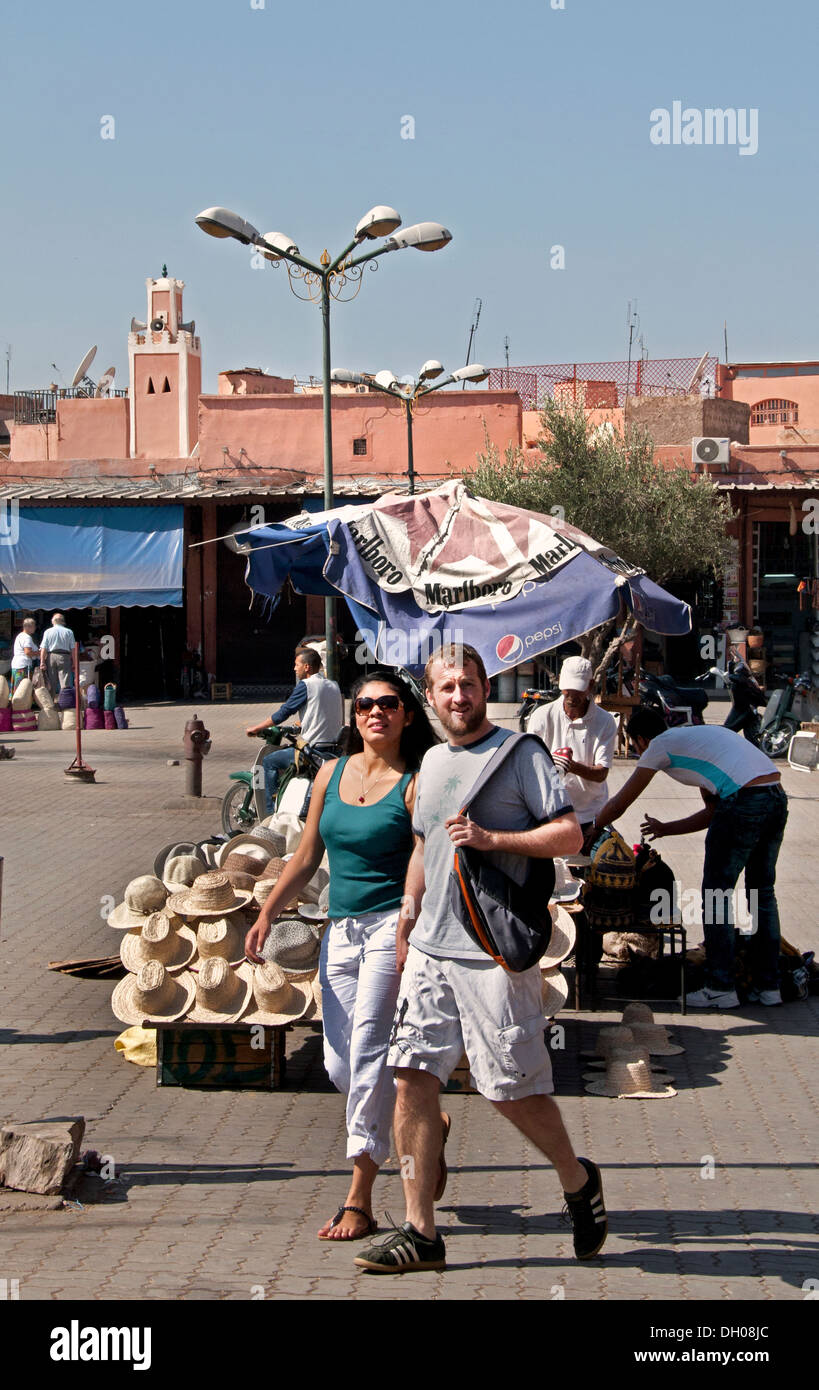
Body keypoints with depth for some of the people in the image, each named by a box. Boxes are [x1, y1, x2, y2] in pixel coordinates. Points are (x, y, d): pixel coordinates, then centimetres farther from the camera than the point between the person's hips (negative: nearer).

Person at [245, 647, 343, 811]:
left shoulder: (306, 685, -9)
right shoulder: (334, 686, 13)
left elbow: (284, 712, -9)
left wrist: (255, 729, 2)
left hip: (313, 750, -8)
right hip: (335, 749, 8)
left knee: (270, 761, 7)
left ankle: (272, 809, 5)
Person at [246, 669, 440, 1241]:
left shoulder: (415, 783, -6)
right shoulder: (331, 774, 12)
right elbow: (307, 858, 17)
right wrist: (267, 914, 8)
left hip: (392, 928, -6)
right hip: (341, 930, 6)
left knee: (369, 1053, -10)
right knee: (340, 1063, 6)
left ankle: (359, 1200, -4)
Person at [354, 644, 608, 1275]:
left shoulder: (520, 753, -4)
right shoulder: (432, 761, 17)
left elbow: (570, 835, -10)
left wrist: (492, 838, -19)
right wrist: (407, 920, 25)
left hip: (495, 952, -6)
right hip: (430, 948, 6)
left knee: (513, 1089, -2)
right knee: (413, 1078, -1)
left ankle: (578, 1181, 25)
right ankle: (420, 1232, 3)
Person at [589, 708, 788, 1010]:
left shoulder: (660, 745, 9)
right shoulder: (696, 735, 32)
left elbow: (619, 804, 15)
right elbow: (714, 811, 33)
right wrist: (666, 829, 40)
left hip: (744, 801, -8)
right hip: (777, 799, 8)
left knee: (716, 895, 4)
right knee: (762, 893, 18)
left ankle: (721, 988, 7)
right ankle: (768, 986, 22)